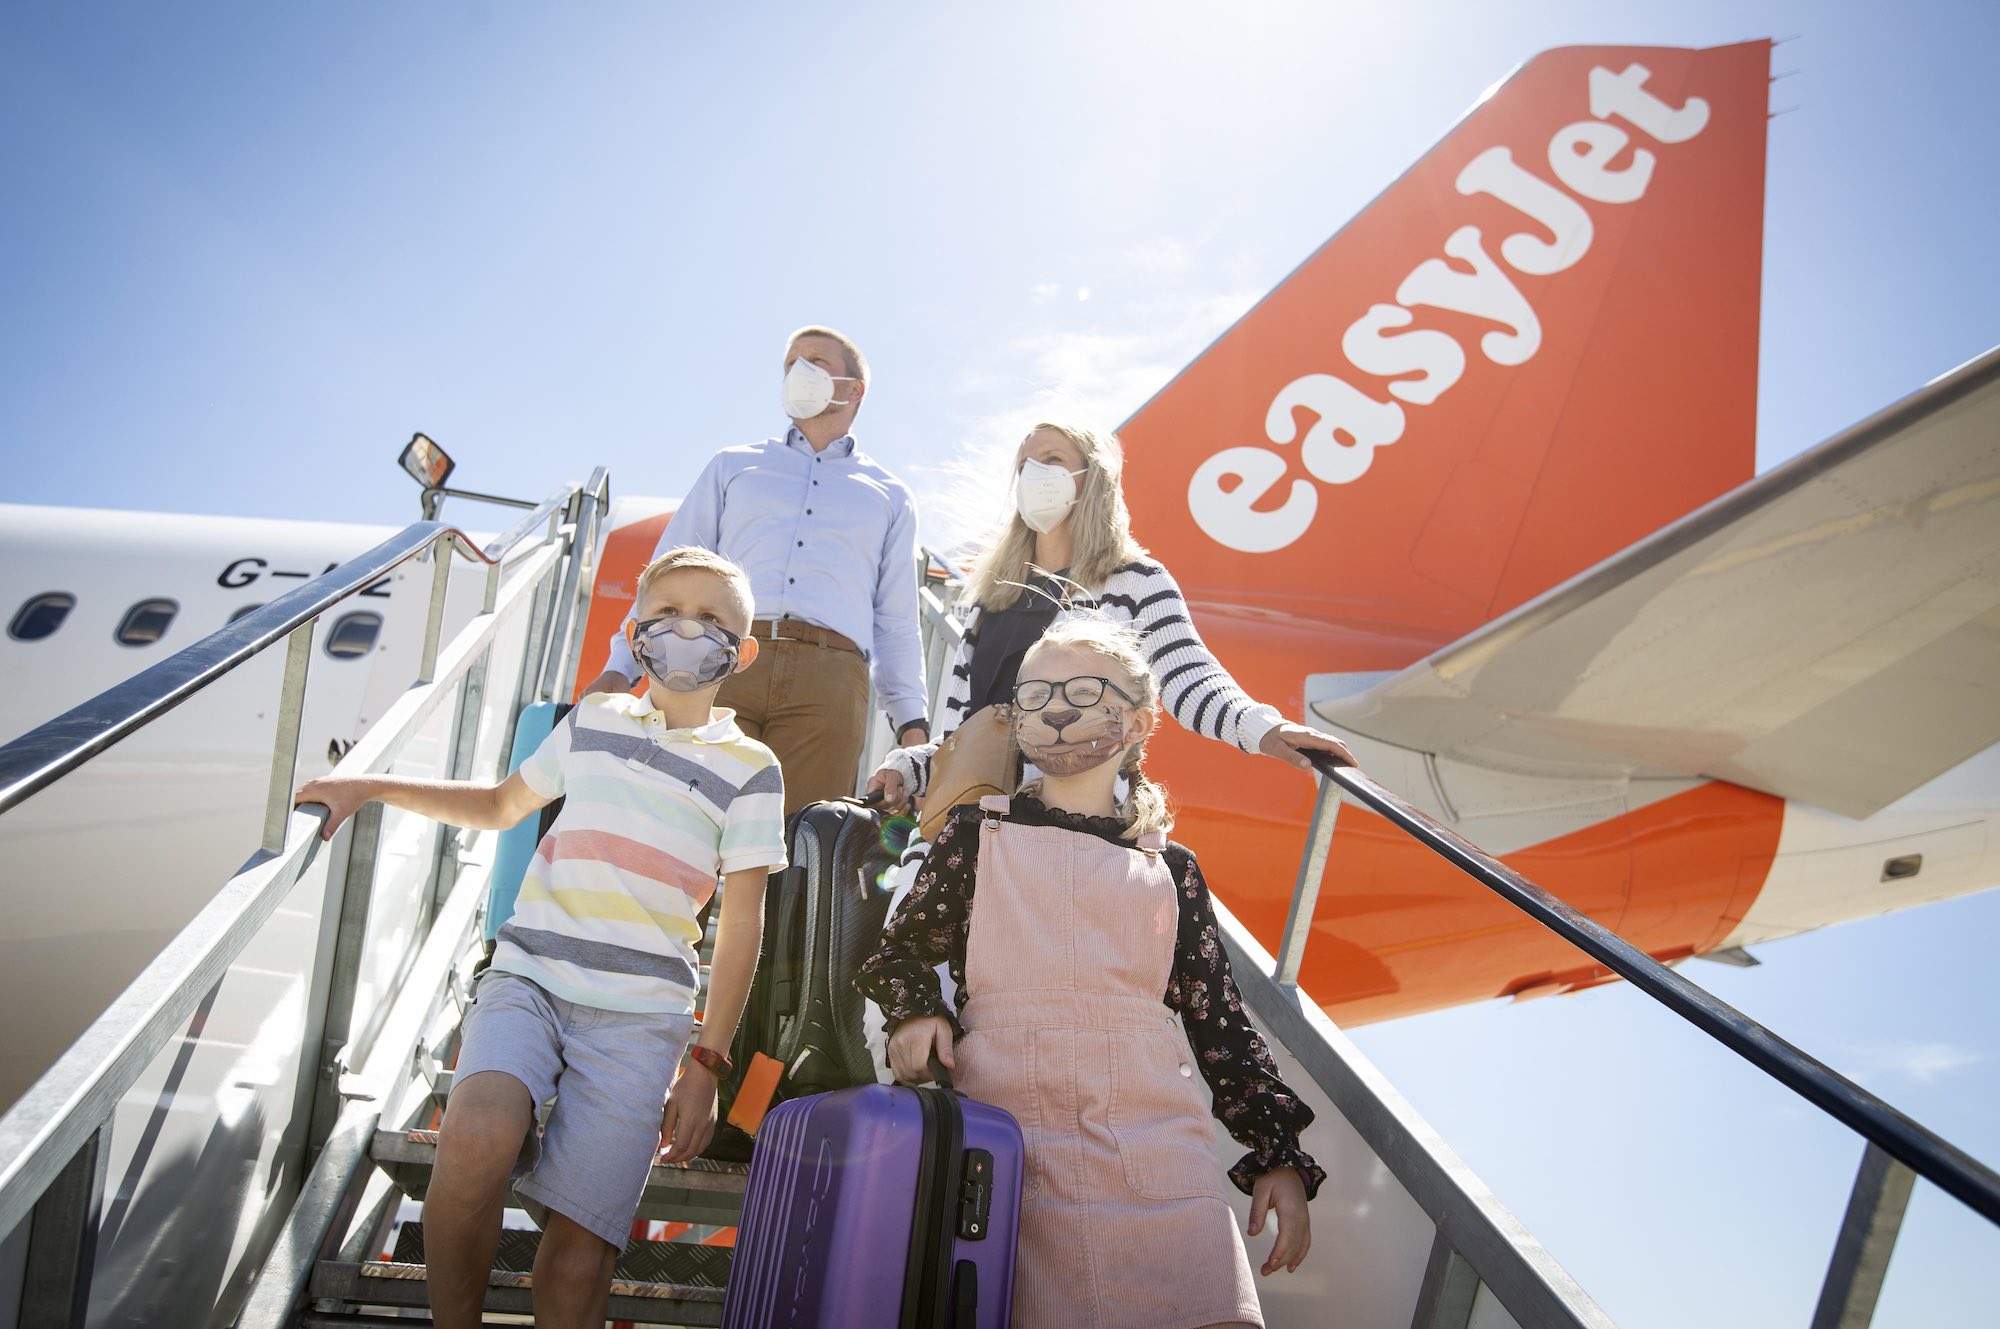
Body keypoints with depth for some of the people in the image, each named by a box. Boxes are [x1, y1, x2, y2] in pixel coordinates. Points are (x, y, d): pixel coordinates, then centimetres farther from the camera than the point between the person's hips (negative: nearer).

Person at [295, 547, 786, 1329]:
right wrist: (372, 787, 22)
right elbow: (499, 806, 30)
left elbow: (740, 926, 5)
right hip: (529, 978, 2)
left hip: (639, 1015, -1)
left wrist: (707, 1062, 1)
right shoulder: (592, 722, 14)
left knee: (579, 1240, -13)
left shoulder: (750, 770, 5)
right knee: (477, 1139, -27)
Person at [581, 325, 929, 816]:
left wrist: (911, 722, 8)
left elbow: (897, 622, 21)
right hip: (721, 664, 0)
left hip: (829, 678, 0)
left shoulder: (889, 496, 26)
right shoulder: (732, 466, 27)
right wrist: (620, 667, 6)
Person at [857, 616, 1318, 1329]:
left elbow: (1219, 1019, 15)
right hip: (1007, 1125, -1)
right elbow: (899, 952, 19)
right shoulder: (978, 831, 13)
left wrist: (1279, 1155, 10)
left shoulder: (1170, 869, 15)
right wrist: (915, 1011, -3)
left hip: (1157, 1142, 1)